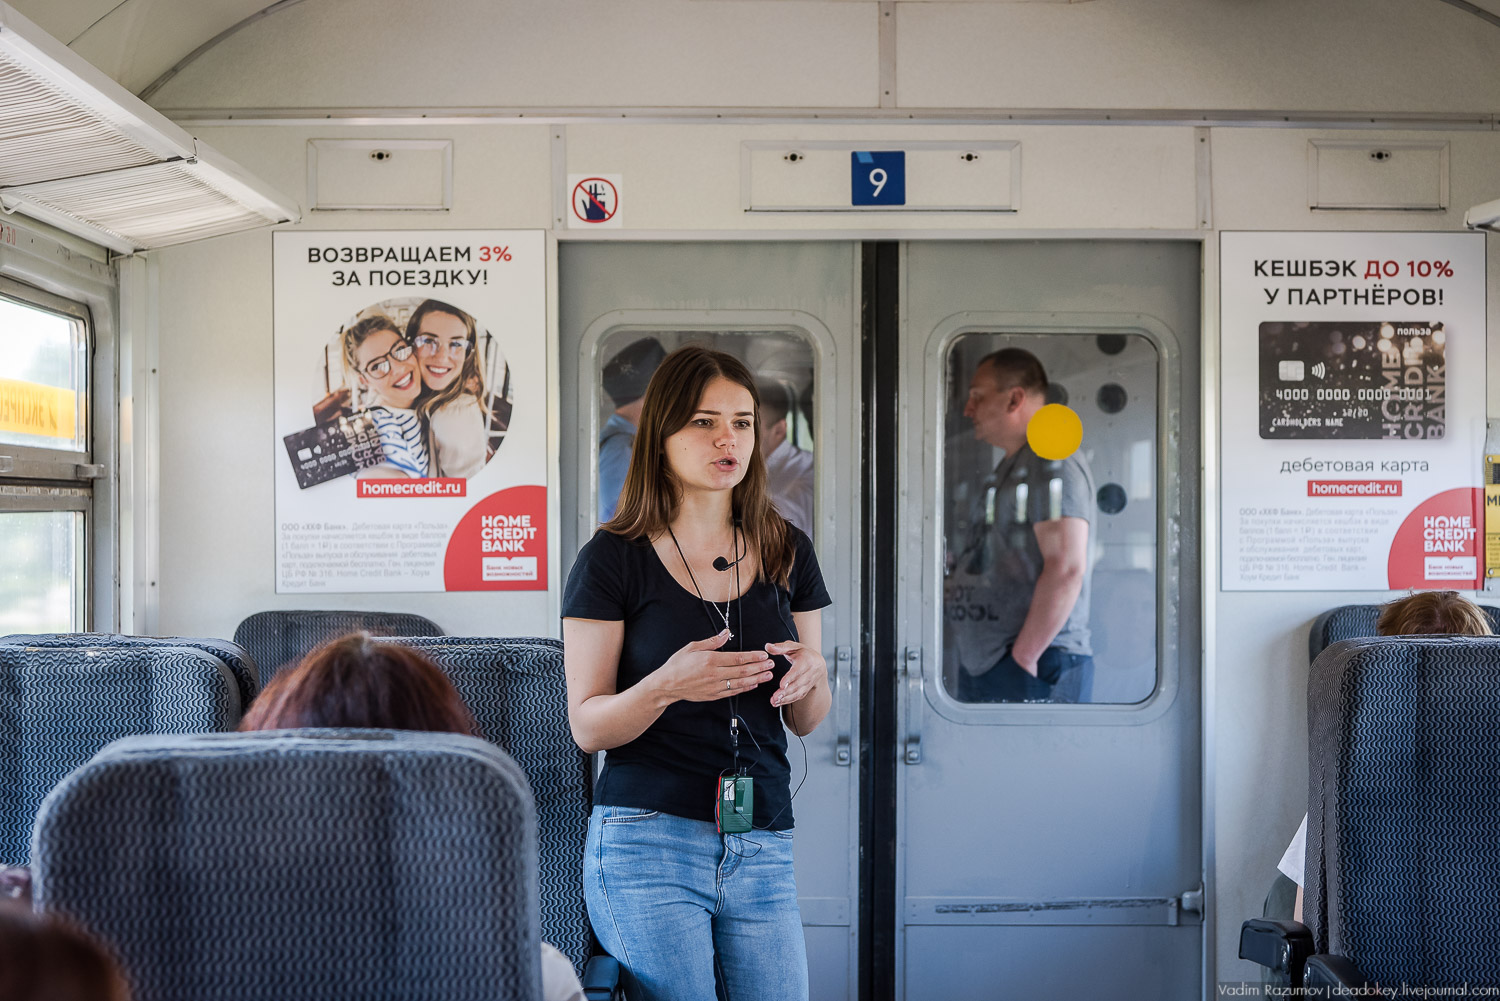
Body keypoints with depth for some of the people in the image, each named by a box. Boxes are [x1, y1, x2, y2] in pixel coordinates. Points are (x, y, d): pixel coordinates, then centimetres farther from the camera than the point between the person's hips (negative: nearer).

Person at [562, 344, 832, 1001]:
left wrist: (810, 674, -10)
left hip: (762, 848, 4)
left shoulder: (786, 554, 8)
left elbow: (806, 721, 13)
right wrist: (666, 687, -25)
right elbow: (587, 726, -5)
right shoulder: (612, 559, -4)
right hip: (647, 843, -4)